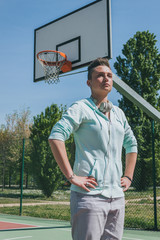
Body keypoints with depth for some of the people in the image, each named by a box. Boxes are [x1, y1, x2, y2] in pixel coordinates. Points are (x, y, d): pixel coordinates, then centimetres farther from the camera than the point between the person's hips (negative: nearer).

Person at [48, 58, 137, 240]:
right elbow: (55, 136, -17)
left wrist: (128, 176, 18)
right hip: (90, 195, -7)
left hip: (117, 196, 7)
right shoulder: (81, 108, -4)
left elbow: (131, 144, 29)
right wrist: (71, 176, -20)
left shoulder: (118, 113, 16)